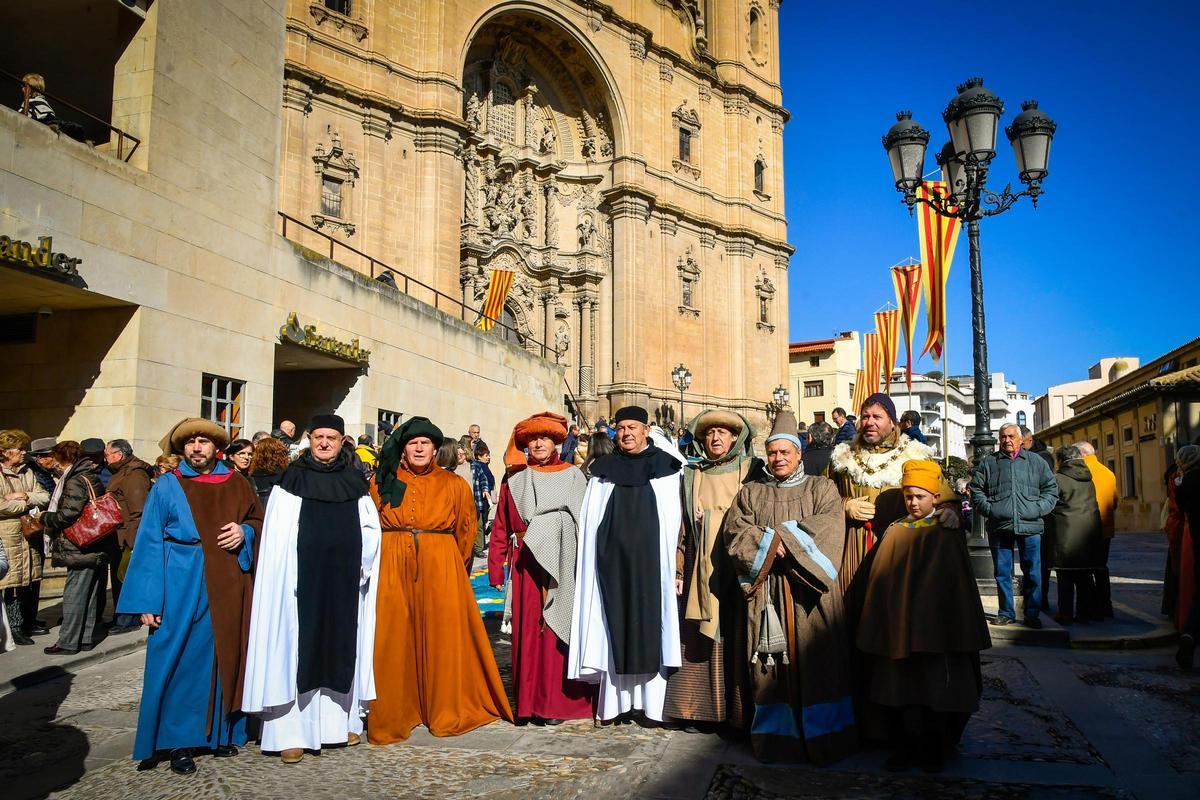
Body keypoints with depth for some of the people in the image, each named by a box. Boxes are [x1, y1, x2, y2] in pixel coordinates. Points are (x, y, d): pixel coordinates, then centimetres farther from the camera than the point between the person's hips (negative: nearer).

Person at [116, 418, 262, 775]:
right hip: (181, 587, -2)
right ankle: (178, 741, 12)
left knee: (225, 656, 7)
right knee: (180, 661, -1)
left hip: (228, 587, 3)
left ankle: (221, 732, 21)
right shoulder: (167, 487, 1)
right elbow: (150, 544, -2)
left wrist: (244, 532, -7)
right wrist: (149, 600, -9)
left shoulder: (236, 485, 8)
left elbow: (258, 519, 17)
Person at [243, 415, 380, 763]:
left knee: (342, 645, 9)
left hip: (343, 581, 3)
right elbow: (278, 535, -3)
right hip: (302, 580, -2)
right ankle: (291, 731, 4)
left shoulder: (355, 483, 8)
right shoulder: (293, 479, 1)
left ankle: (342, 720, 21)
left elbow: (371, 528, 7)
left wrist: (359, 566, -5)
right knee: (298, 646, -1)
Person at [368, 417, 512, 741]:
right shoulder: (383, 481, 9)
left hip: (441, 569, 0)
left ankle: (445, 711, 13)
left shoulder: (453, 485, 7)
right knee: (393, 640, 0)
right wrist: (392, 553, 7)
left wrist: (446, 561, 8)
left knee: (442, 638, 1)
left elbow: (466, 528, 13)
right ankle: (392, 714, 11)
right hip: (392, 569, 0)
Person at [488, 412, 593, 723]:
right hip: (527, 566, 2)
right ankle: (529, 700, 14)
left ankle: (557, 700, 10)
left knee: (557, 630, 0)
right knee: (527, 630, 3)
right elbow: (501, 528, 8)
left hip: (562, 566, -2)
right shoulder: (515, 481, 11)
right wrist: (495, 566, 0)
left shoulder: (572, 476, 6)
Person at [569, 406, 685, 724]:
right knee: (616, 625, 3)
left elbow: (674, 518, 0)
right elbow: (590, 521, 8)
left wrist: (672, 563, -6)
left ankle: (652, 699, 9)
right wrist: (597, 560, -1)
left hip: (650, 559, -1)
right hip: (613, 560, 2)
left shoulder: (665, 467, 3)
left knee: (651, 623, 0)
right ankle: (615, 699, 11)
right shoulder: (603, 471, 9)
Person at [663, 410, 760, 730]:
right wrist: (678, 569, 6)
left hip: (738, 568, -2)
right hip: (702, 569, 2)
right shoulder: (692, 476, 13)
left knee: (737, 639, -1)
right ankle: (701, 707, 11)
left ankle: (740, 712, 8)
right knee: (697, 642, 1)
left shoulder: (751, 470, 6)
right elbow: (682, 524, 11)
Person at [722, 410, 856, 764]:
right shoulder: (751, 493, 14)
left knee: (815, 663, -1)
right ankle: (775, 734, 8)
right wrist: (773, 543, -14)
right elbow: (735, 532, 0)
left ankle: (820, 736, 9)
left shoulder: (822, 488, 10)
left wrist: (781, 537, -13)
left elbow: (828, 528, -7)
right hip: (766, 593, 1)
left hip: (809, 594, -1)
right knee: (771, 666, 0)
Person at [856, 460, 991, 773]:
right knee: (900, 688, 5)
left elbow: (958, 583, -2)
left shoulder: (947, 534, -1)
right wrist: (883, 627, 0)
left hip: (935, 627, -2)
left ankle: (932, 750, 20)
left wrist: (960, 628, -6)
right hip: (898, 628, 2)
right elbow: (881, 582, 4)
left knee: (934, 687, 4)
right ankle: (904, 747, 18)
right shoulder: (894, 532, 5)